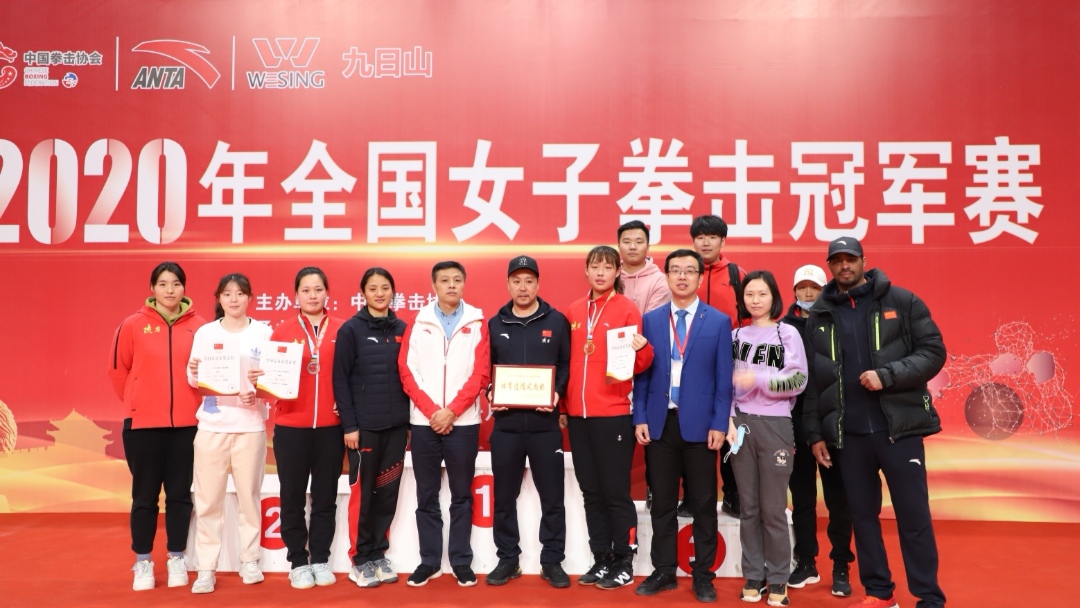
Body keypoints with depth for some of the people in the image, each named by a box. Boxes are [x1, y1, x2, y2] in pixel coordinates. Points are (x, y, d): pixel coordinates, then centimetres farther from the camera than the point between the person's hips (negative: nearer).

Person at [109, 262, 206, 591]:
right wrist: (139, 402, 9)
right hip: (143, 423, -1)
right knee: (145, 495, 8)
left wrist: (190, 401, 3)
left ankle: (176, 559, 22)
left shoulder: (198, 326, -1)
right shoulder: (133, 325, -2)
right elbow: (118, 370, 5)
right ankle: (143, 563, 21)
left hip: (187, 423, 1)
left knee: (180, 494, 9)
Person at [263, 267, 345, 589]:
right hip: (291, 425, 0)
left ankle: (321, 560, 23)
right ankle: (298, 563, 20)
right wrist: (260, 379, -20)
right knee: (293, 497, 7)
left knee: (325, 496, 10)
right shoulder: (282, 330, 3)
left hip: (330, 426, 1)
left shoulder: (342, 330, 3)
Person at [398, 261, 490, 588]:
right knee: (426, 496, 8)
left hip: (463, 422, -1)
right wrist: (431, 411, -10)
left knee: (462, 495, 7)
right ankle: (429, 560, 19)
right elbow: (407, 371, 0)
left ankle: (461, 561, 17)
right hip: (424, 421, 1)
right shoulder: (418, 323, 5)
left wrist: (451, 410, -12)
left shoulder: (476, 323, 3)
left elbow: (481, 373, -3)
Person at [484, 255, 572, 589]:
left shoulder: (557, 321, 3)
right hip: (505, 424, 2)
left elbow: (567, 364, 3)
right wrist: (489, 393, -6)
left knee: (552, 496, 5)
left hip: (546, 424, -2)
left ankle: (552, 561, 18)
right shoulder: (494, 324, 9)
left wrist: (557, 392, -13)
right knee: (504, 497, 10)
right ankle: (508, 559, 23)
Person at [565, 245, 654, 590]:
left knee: (615, 492, 1)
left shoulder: (627, 309, -4)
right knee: (591, 491, 12)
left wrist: (641, 348, -25)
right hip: (578, 414, 5)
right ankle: (601, 559, 24)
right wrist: (565, 403, 13)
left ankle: (624, 563, 15)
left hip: (613, 414, -5)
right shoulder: (575, 311, 10)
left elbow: (638, 365, -4)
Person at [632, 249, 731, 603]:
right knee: (662, 502, 9)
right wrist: (640, 418, -1)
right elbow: (643, 374, 6)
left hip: (699, 424, -2)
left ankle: (703, 575, 20)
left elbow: (724, 378, -1)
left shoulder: (719, 322, 1)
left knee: (703, 504, 7)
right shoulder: (650, 320, 7)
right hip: (659, 423, 2)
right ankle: (664, 571, 21)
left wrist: (719, 424, -7)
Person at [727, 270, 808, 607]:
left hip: (775, 425, -3)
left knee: (773, 509, 1)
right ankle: (753, 576, 17)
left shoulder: (787, 333, 2)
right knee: (749, 507, 7)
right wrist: (729, 420, -4)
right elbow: (727, 382, 8)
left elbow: (798, 381, -6)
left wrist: (758, 379, -18)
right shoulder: (736, 336, 10)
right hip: (741, 424, 3)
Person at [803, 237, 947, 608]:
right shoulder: (819, 316, 8)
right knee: (862, 514, 10)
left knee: (913, 516, 2)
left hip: (899, 426, -3)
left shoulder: (902, 302, 1)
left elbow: (933, 352, -4)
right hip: (848, 433, 3)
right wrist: (815, 433, 6)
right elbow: (812, 380, 9)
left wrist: (887, 376, -17)